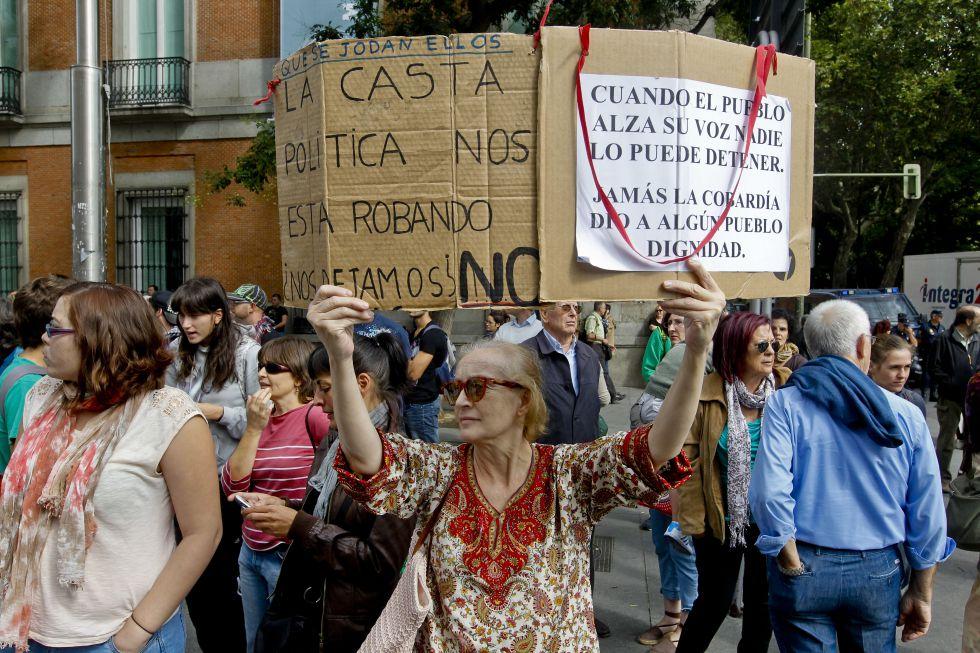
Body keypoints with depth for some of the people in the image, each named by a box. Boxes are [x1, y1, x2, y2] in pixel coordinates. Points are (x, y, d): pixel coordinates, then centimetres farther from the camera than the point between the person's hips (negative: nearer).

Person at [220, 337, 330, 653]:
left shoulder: (315, 417, -18)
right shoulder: (261, 418, 4)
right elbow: (233, 488, -3)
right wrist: (254, 428, -12)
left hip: (290, 555, -7)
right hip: (251, 552, 7)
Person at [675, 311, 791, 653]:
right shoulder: (707, 395, -12)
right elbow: (688, 460, -9)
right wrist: (694, 518, -10)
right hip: (722, 520, -2)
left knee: (762, 600, 18)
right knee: (715, 602, 10)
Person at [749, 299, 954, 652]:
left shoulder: (785, 404, -9)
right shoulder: (906, 414, -3)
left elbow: (769, 492, -21)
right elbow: (927, 513, 0)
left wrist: (793, 566, -8)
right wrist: (921, 592, 11)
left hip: (806, 568, -2)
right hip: (879, 571, 2)